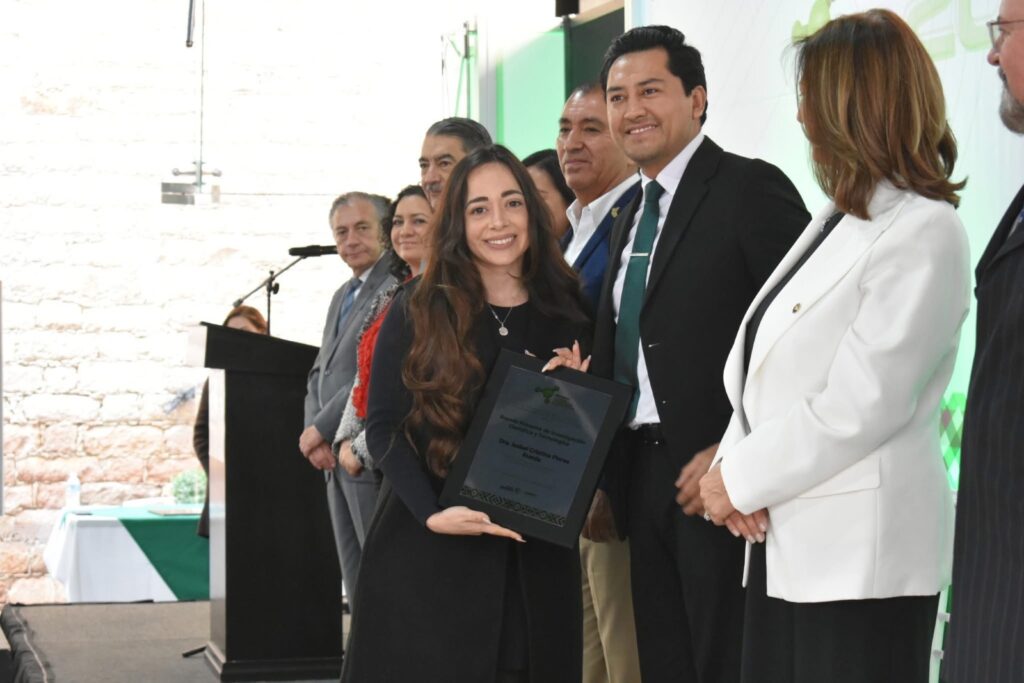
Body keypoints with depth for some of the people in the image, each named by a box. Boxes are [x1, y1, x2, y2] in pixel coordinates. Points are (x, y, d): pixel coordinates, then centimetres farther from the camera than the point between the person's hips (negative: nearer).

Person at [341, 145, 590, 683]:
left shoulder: (568, 313, 7)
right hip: (424, 554, -2)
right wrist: (432, 513, -17)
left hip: (534, 559, 2)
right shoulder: (418, 310, 0)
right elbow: (383, 425, -4)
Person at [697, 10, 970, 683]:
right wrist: (733, 465, -5)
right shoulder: (837, 221, 17)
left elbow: (857, 408, -19)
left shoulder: (924, 233, -11)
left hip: (861, 554, -8)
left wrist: (740, 479, -11)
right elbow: (757, 366, 12)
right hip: (788, 547, 8)